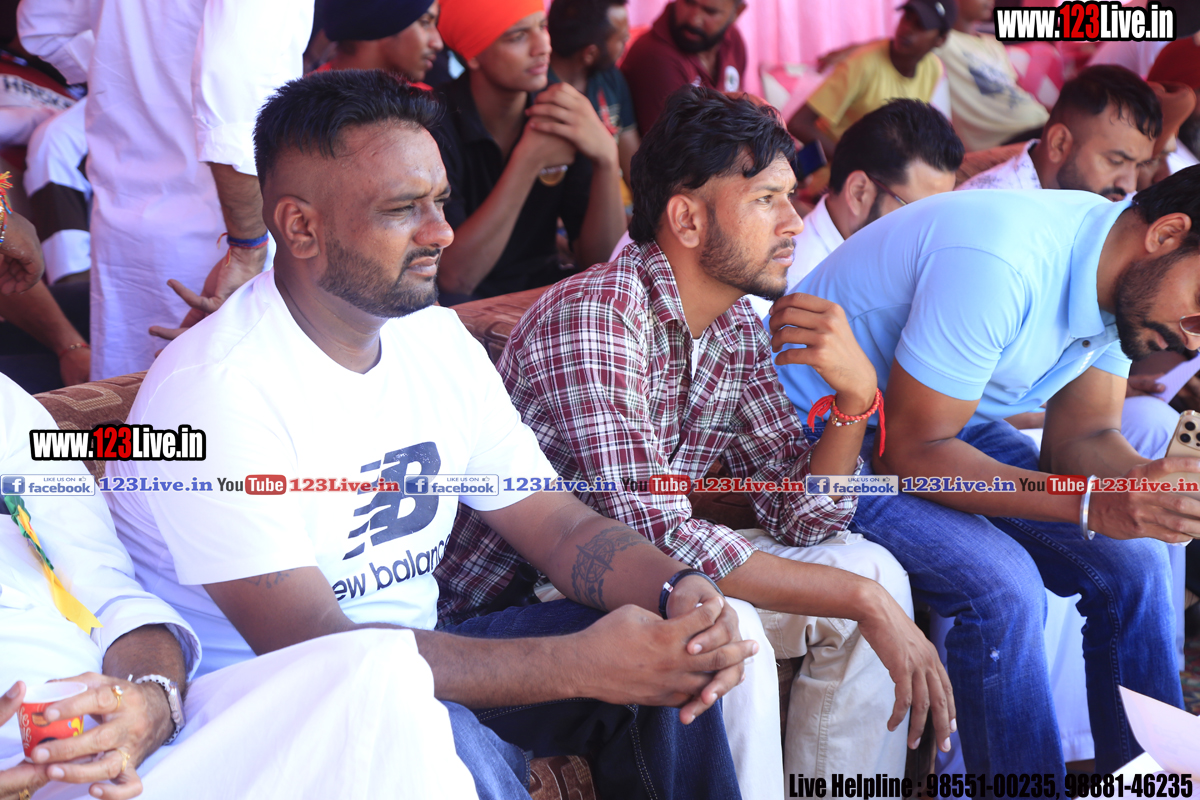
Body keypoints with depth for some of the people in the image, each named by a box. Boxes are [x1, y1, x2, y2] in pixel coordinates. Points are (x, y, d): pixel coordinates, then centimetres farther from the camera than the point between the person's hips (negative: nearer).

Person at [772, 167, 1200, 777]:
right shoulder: (997, 266, -35)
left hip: (948, 421, 8)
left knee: (1133, 560, -6)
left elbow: (1080, 437, -3)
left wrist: (1147, 481, -26)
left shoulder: (1126, 281, -7)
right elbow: (910, 453, -29)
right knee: (1002, 586, -28)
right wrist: (1093, 505, -36)